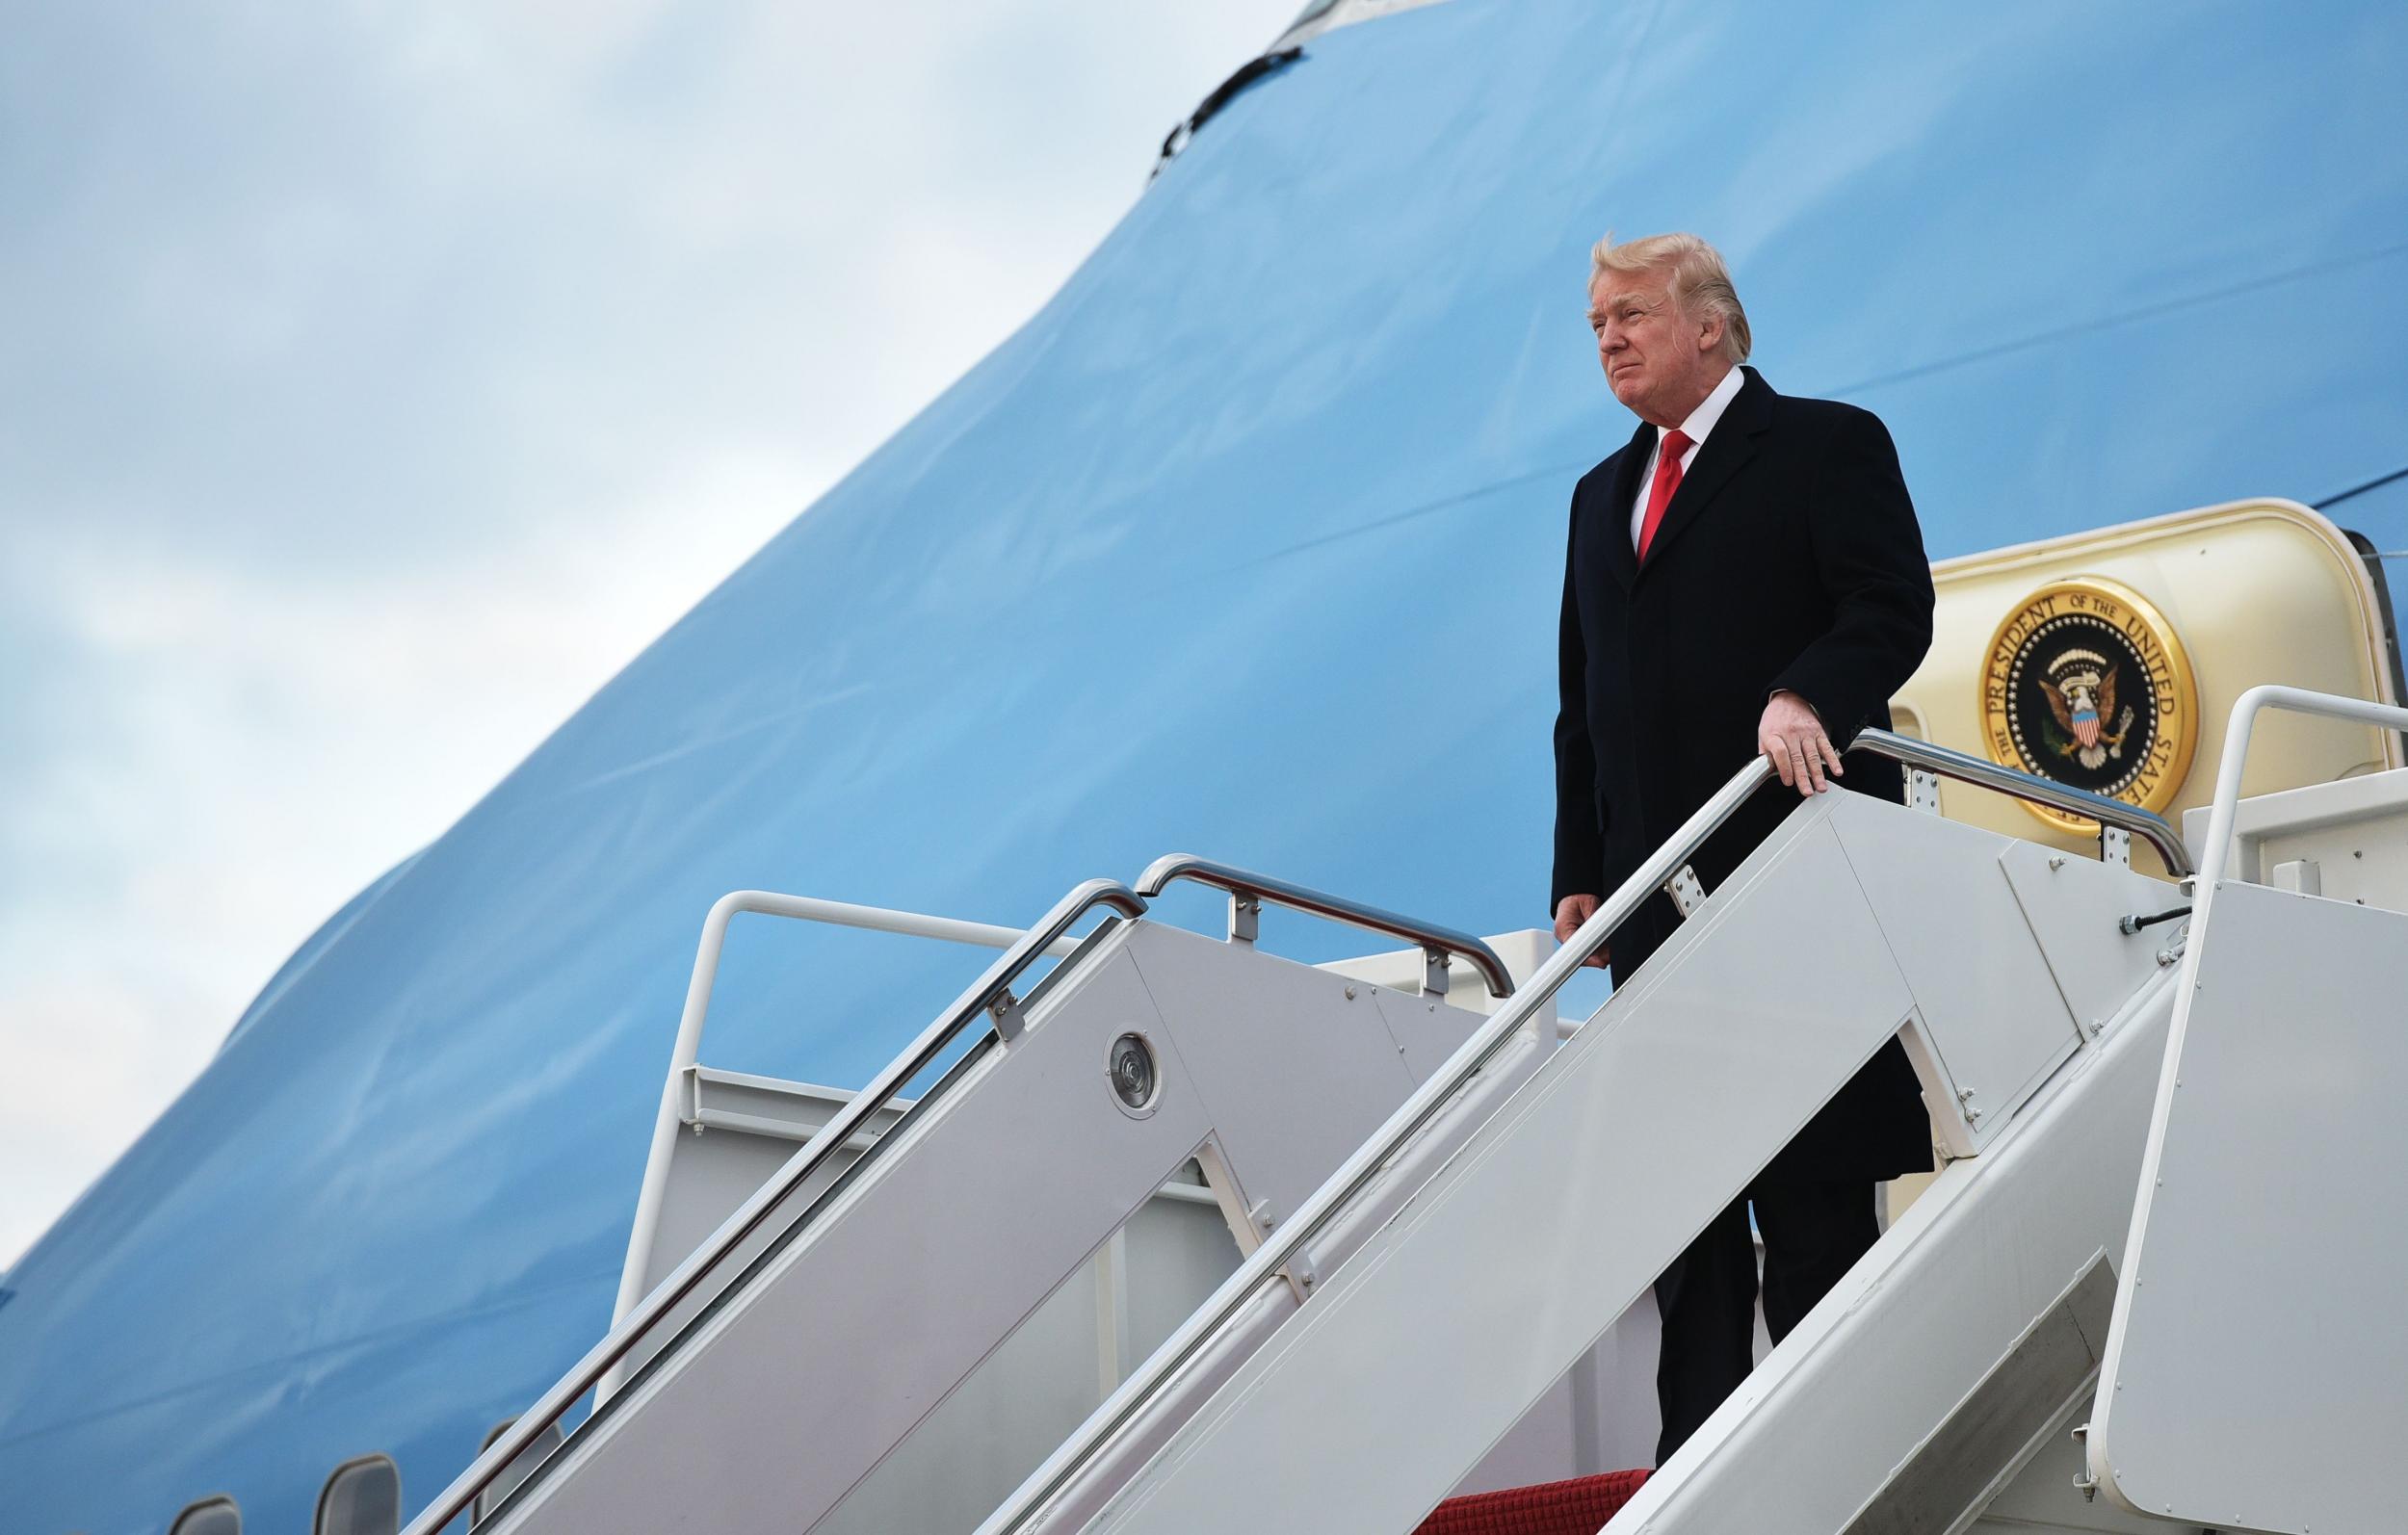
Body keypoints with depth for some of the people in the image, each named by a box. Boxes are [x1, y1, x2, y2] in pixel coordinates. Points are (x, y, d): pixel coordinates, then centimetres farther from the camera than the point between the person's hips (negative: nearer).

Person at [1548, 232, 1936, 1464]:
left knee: (1813, 1177, -4)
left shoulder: (1828, 445, 3)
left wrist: (1807, 693, -31)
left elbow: (1893, 607, -11)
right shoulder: (1602, 495, 22)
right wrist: (1578, 874, 11)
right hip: (1660, 891, 7)